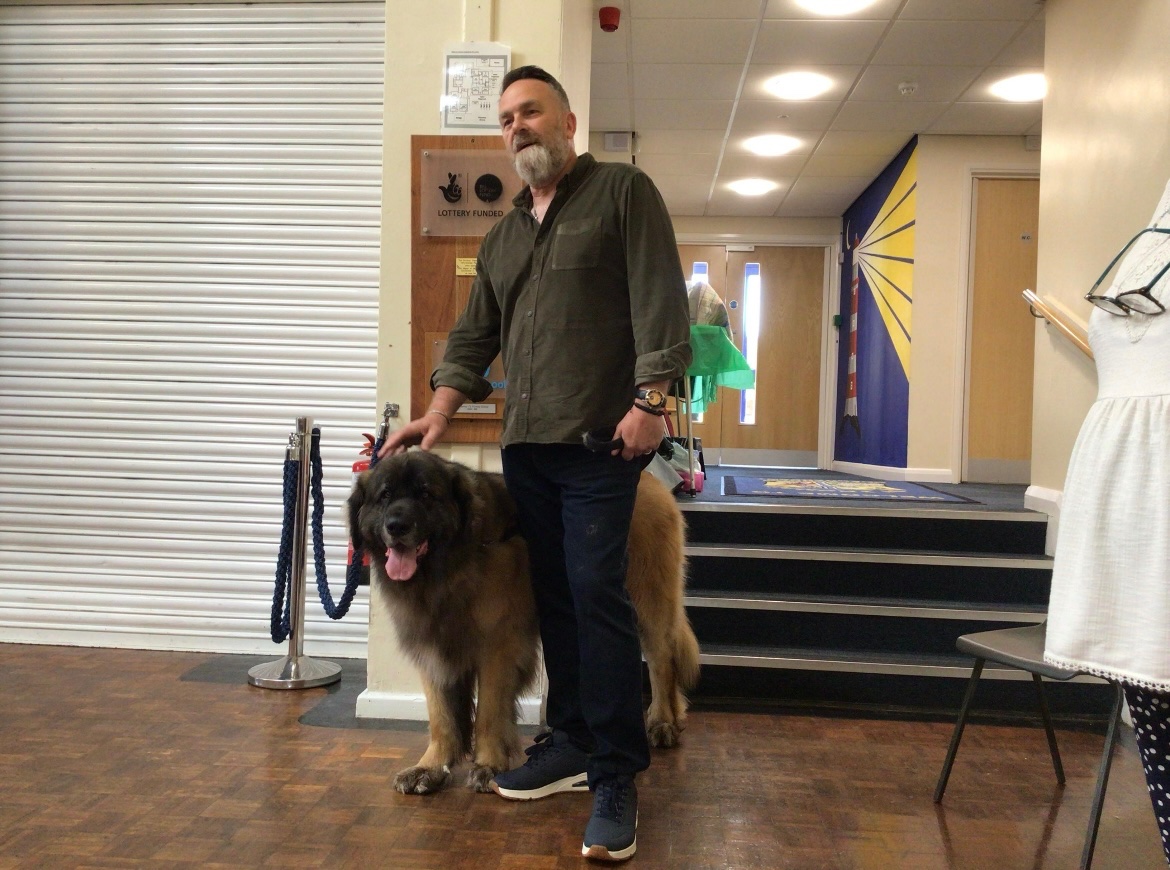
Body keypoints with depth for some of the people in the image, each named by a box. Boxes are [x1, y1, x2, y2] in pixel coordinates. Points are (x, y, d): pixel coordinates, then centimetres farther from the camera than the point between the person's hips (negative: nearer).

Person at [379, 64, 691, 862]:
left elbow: (660, 299, -7)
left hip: (600, 438, -6)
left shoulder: (623, 191, 4)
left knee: (596, 595, -10)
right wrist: (441, 412, 11)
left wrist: (649, 396, -17)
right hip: (524, 443, 7)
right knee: (552, 596, 10)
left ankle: (617, 774, -1)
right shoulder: (504, 235, 22)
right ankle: (572, 742, 22)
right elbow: (474, 337, 22)